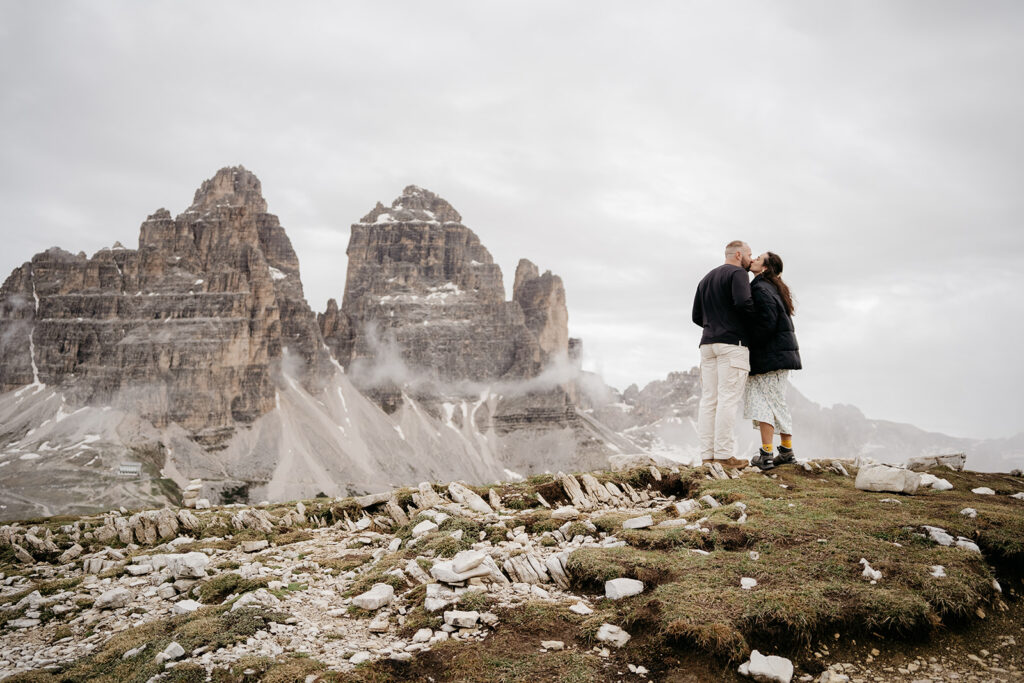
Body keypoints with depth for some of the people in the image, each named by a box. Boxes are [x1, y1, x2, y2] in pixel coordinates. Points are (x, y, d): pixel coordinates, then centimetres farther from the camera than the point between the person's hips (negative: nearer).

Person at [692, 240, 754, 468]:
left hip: (708, 343, 8)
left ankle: (707, 454, 2)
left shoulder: (706, 279, 22)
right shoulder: (737, 273, -3)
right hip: (732, 343, -8)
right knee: (728, 398, -9)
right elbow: (743, 302, -20)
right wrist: (757, 315, -3)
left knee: (709, 399, 4)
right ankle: (724, 454, -10)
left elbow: (697, 316, 20)